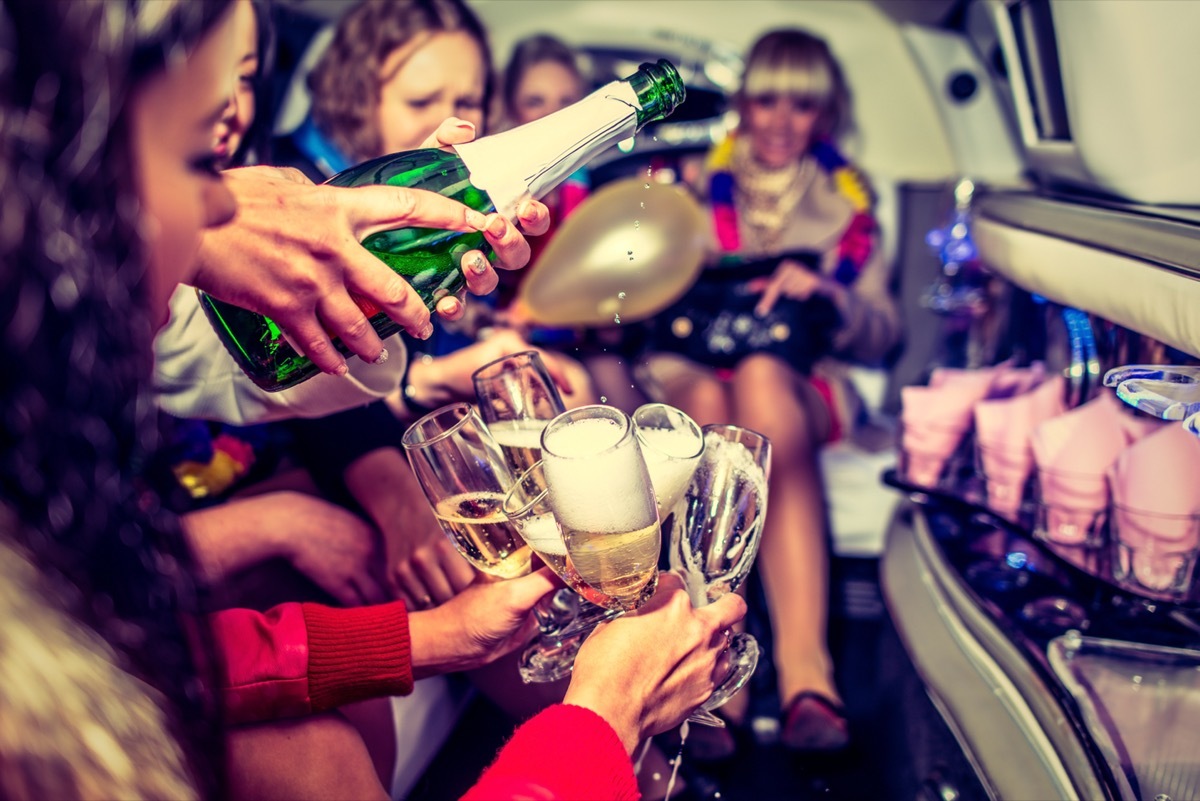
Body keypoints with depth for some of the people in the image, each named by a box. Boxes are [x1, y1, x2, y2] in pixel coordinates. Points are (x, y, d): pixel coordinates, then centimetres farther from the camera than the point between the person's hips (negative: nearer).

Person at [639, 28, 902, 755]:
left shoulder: (846, 198, 21)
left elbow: (883, 335, 12)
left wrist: (827, 296, -9)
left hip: (805, 388, 0)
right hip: (690, 376, 1)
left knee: (760, 375, -38)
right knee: (709, 396, -37)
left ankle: (804, 658, -48)